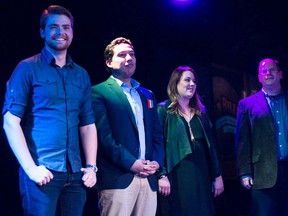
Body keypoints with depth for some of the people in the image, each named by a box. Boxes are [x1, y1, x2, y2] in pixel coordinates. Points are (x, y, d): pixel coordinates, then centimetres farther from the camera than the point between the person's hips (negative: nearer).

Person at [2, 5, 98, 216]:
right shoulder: (28, 69, -1)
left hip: (75, 173, 4)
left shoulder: (81, 75, 13)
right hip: (42, 172, -4)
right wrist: (31, 168, -14)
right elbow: (11, 121, -7)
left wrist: (91, 166, 3)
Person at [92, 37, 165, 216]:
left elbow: (157, 135, 17)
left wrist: (157, 162, 0)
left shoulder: (147, 95, 22)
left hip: (148, 178, 6)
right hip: (118, 178, -5)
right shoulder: (99, 92, 2)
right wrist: (130, 163, -14)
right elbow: (103, 135, -9)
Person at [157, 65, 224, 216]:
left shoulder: (201, 112, 15)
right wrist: (161, 175, -18)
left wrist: (217, 175, 10)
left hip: (201, 176, 5)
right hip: (175, 176, -5)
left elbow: (210, 145, 14)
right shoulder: (163, 110, -1)